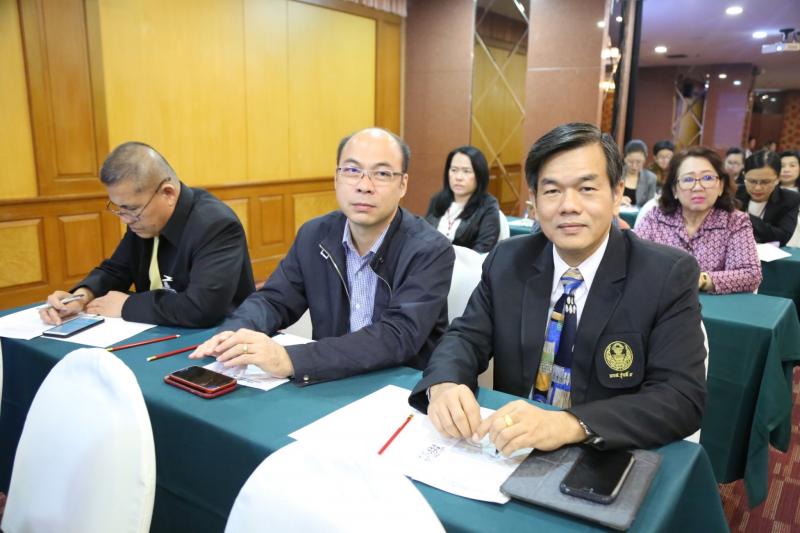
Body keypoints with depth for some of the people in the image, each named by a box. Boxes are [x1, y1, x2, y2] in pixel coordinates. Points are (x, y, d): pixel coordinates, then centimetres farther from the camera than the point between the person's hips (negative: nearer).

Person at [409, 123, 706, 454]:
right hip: (511, 454, 1)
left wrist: (569, 425, -32)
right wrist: (443, 384, -24)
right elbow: (466, 337, 0)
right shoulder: (507, 261, 0)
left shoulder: (670, 275, -10)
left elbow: (683, 397, -17)